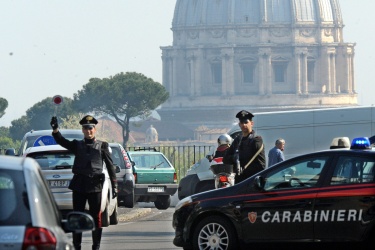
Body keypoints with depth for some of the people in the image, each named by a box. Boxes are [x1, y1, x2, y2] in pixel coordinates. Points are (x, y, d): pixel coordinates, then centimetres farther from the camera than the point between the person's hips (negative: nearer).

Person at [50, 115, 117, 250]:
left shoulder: (102, 146, 7)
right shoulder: (77, 145, 11)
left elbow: (110, 166, 7)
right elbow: (61, 141, -5)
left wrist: (114, 185, 1)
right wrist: (55, 129, -25)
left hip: (95, 185, -2)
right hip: (79, 185, 2)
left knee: (96, 217, 0)